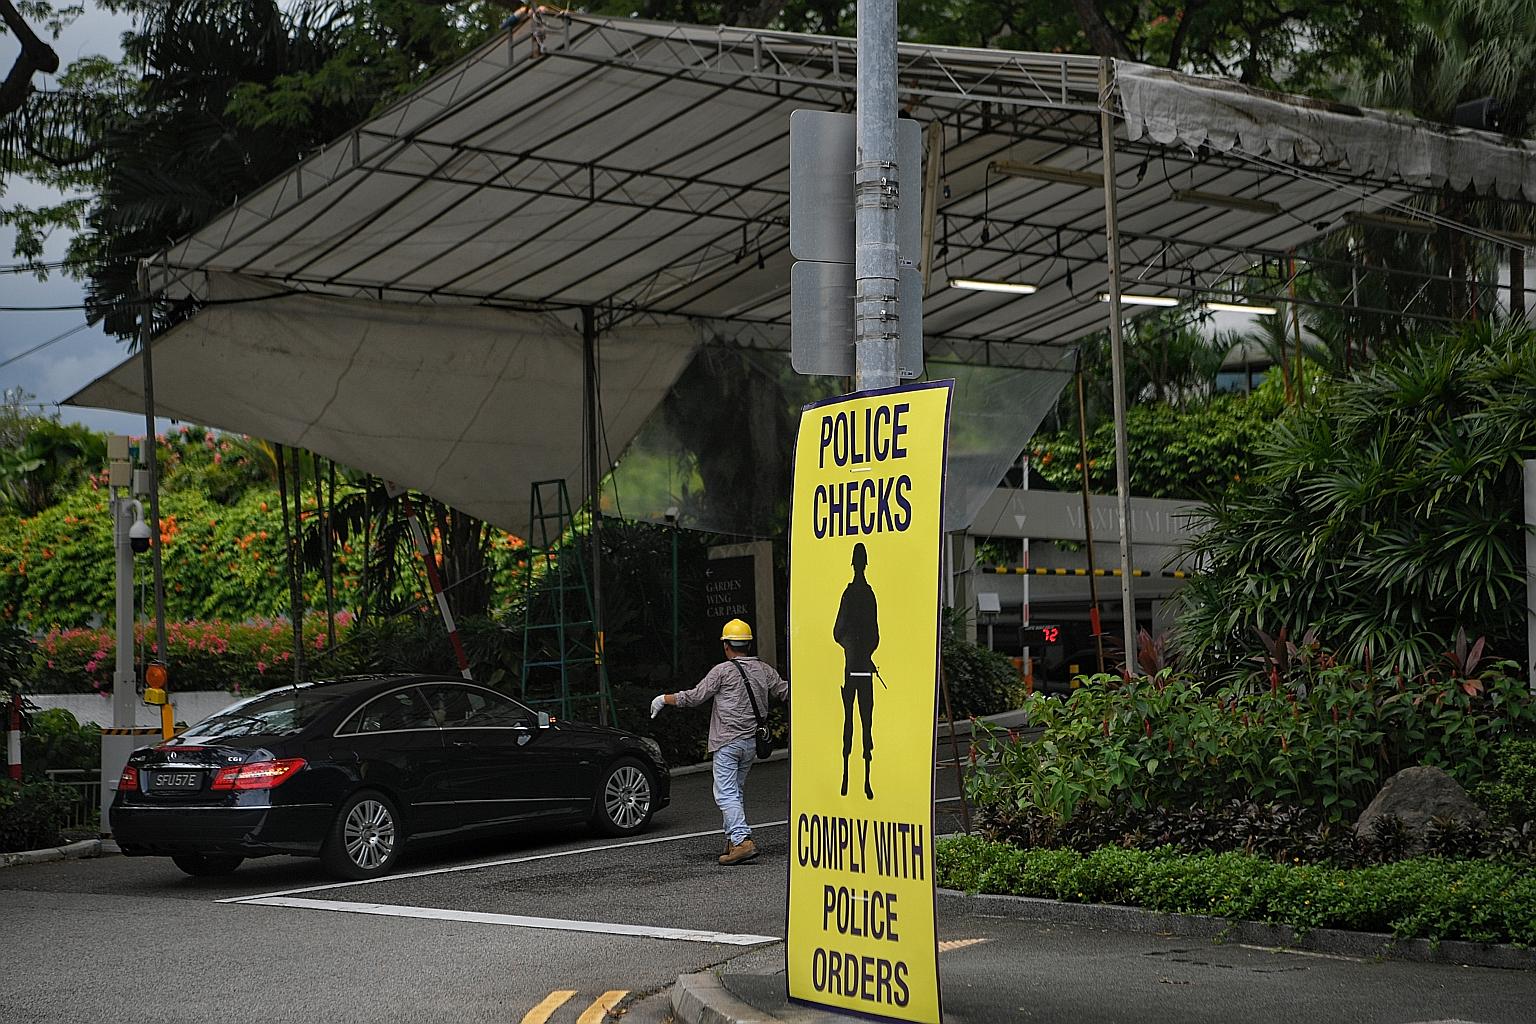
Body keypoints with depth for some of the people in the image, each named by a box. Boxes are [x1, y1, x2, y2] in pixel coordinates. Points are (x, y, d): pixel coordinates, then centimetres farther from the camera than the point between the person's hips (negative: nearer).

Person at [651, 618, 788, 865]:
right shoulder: (763, 669, 8)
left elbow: (694, 697, -6)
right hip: (753, 741, 6)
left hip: (727, 742, -6)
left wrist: (664, 699, 9)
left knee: (726, 794, -9)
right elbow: (785, 691, 19)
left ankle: (742, 840, -23)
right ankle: (733, 840, 19)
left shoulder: (722, 671, -7)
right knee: (737, 790, 18)